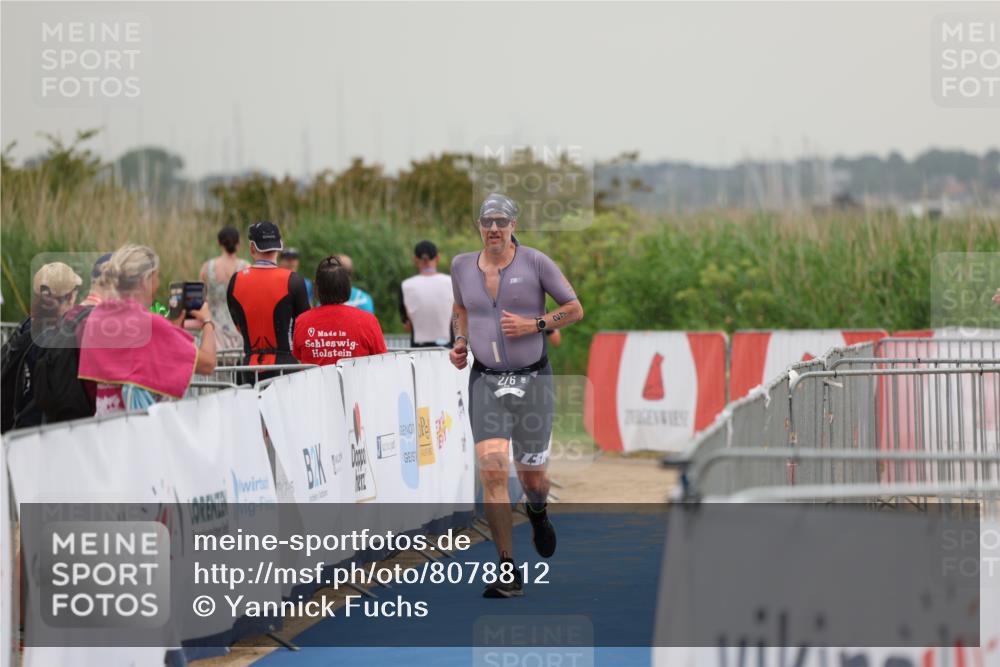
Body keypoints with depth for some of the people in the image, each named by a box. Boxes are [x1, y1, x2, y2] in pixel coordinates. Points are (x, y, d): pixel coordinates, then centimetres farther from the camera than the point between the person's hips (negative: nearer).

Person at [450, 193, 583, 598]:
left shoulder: (535, 262, -4)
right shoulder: (462, 265, 6)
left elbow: (575, 309, 1)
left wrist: (534, 324, -13)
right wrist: (460, 343, 7)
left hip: (532, 379, -1)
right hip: (485, 381, 1)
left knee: (531, 476, 7)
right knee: (492, 470, -15)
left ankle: (537, 514, 47)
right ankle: (508, 571, -12)